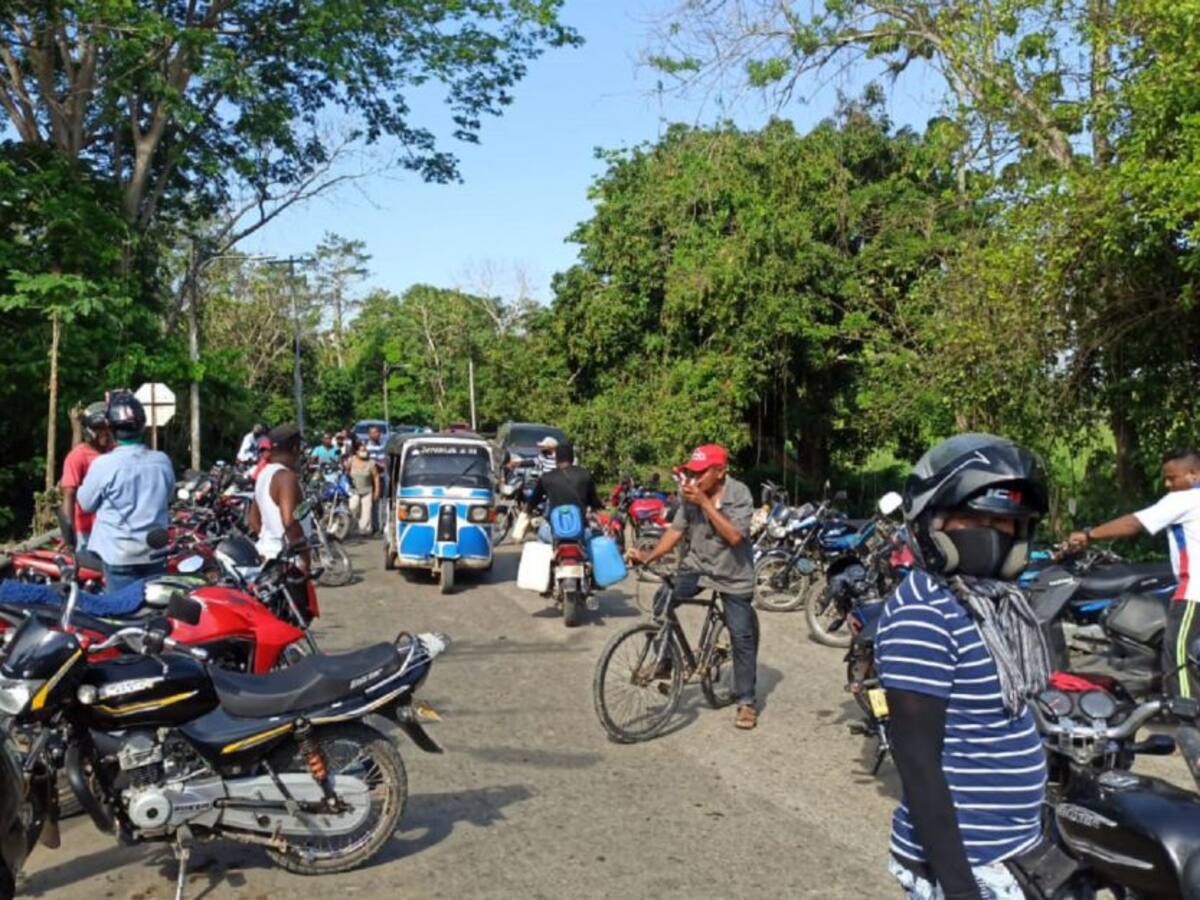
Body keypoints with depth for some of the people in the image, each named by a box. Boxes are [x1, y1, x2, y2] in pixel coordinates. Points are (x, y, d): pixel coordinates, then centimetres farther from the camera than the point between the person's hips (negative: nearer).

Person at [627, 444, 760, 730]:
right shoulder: (690, 495, -7)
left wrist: (705, 502, -32)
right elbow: (676, 530, -6)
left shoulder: (739, 494, -19)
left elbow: (734, 536, -29)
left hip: (733, 575, -4)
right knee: (662, 602, -16)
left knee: (742, 637, 0)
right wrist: (649, 555, -20)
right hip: (698, 565, 4)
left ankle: (746, 701, 15)